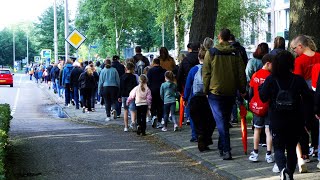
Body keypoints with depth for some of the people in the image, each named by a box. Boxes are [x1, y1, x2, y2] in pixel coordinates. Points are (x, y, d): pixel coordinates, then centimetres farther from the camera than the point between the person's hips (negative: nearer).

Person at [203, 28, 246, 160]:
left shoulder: (211, 53, -6)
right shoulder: (235, 53, 2)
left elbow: (206, 73, -4)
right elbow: (241, 73, 3)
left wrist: (206, 90, 5)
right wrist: (242, 90, 12)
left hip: (215, 92, -3)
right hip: (231, 92, 3)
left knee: (220, 121, -4)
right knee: (225, 120, 17)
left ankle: (226, 150, -13)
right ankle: (222, 147, 26)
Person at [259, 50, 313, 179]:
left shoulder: (270, 80, -8)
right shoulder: (298, 80, -8)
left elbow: (263, 97, -2)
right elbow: (308, 99, -6)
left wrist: (261, 87, 13)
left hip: (277, 122, -1)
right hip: (295, 122, 1)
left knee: (278, 148, 7)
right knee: (291, 149, 17)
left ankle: (283, 169, -20)